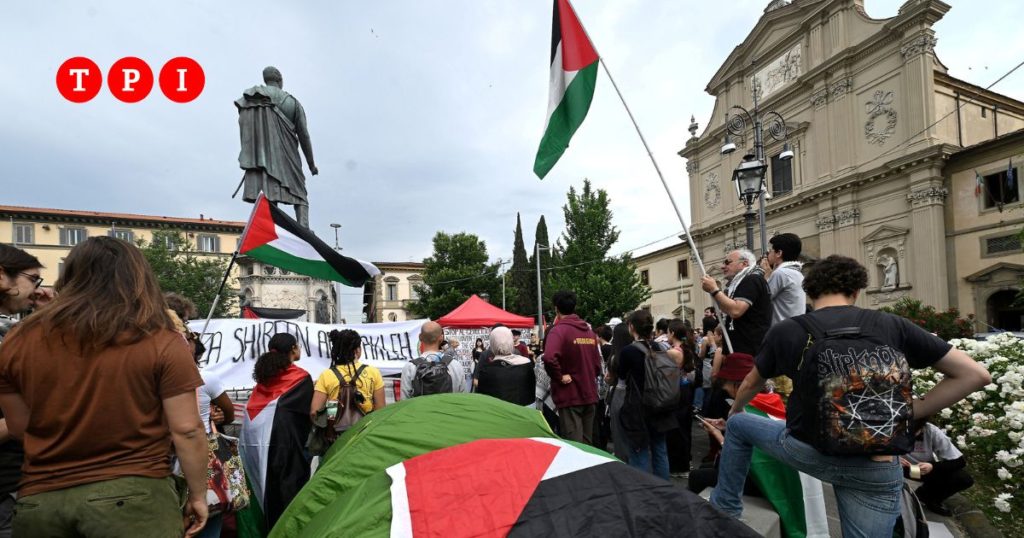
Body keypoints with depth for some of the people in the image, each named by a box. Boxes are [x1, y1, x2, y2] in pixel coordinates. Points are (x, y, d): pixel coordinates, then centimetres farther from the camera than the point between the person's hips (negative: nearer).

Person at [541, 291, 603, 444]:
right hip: (590, 394, 7)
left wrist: (559, 377, -17)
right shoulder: (589, 331, 10)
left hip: (569, 396, -7)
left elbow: (550, 358, -31)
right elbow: (597, 362, 15)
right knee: (587, 443, 18)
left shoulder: (558, 330, -13)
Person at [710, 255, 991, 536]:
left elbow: (751, 383, 11)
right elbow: (976, 375, 1)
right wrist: (911, 411, 3)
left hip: (805, 451, -1)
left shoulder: (787, 331, -6)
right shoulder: (893, 326, -3)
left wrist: (735, 409, 32)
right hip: (876, 472, 1)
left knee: (737, 424, 25)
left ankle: (725, 509, 35)